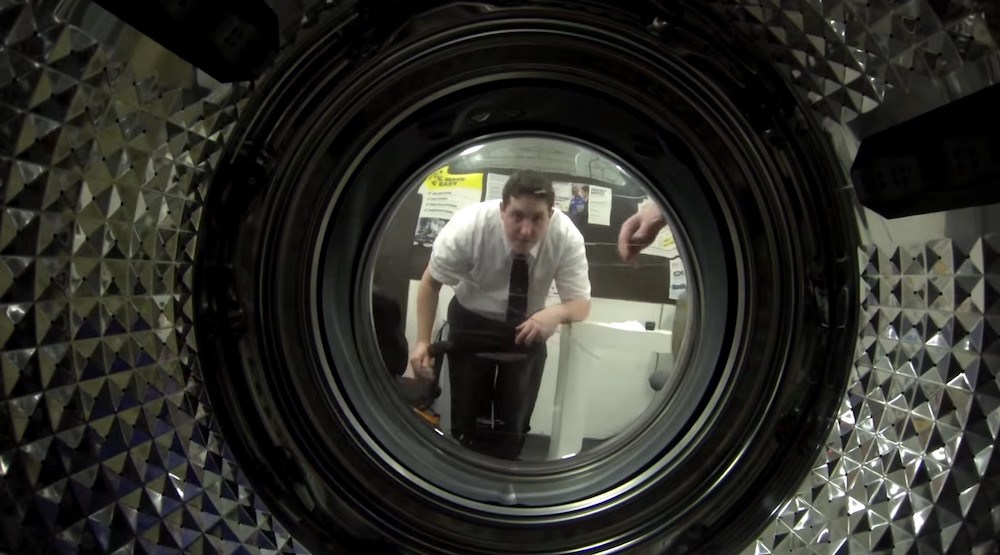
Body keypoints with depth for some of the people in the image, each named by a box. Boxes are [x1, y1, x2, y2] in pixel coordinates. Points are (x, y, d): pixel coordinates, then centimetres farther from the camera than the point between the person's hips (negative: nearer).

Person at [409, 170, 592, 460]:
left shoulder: (567, 236, -25)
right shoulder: (468, 226, -28)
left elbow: (581, 303, -18)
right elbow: (431, 282, -13)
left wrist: (557, 312, -40)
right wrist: (423, 341, -21)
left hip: (528, 327, 1)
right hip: (471, 323, -1)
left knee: (514, 424, 1)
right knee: (467, 418, -2)